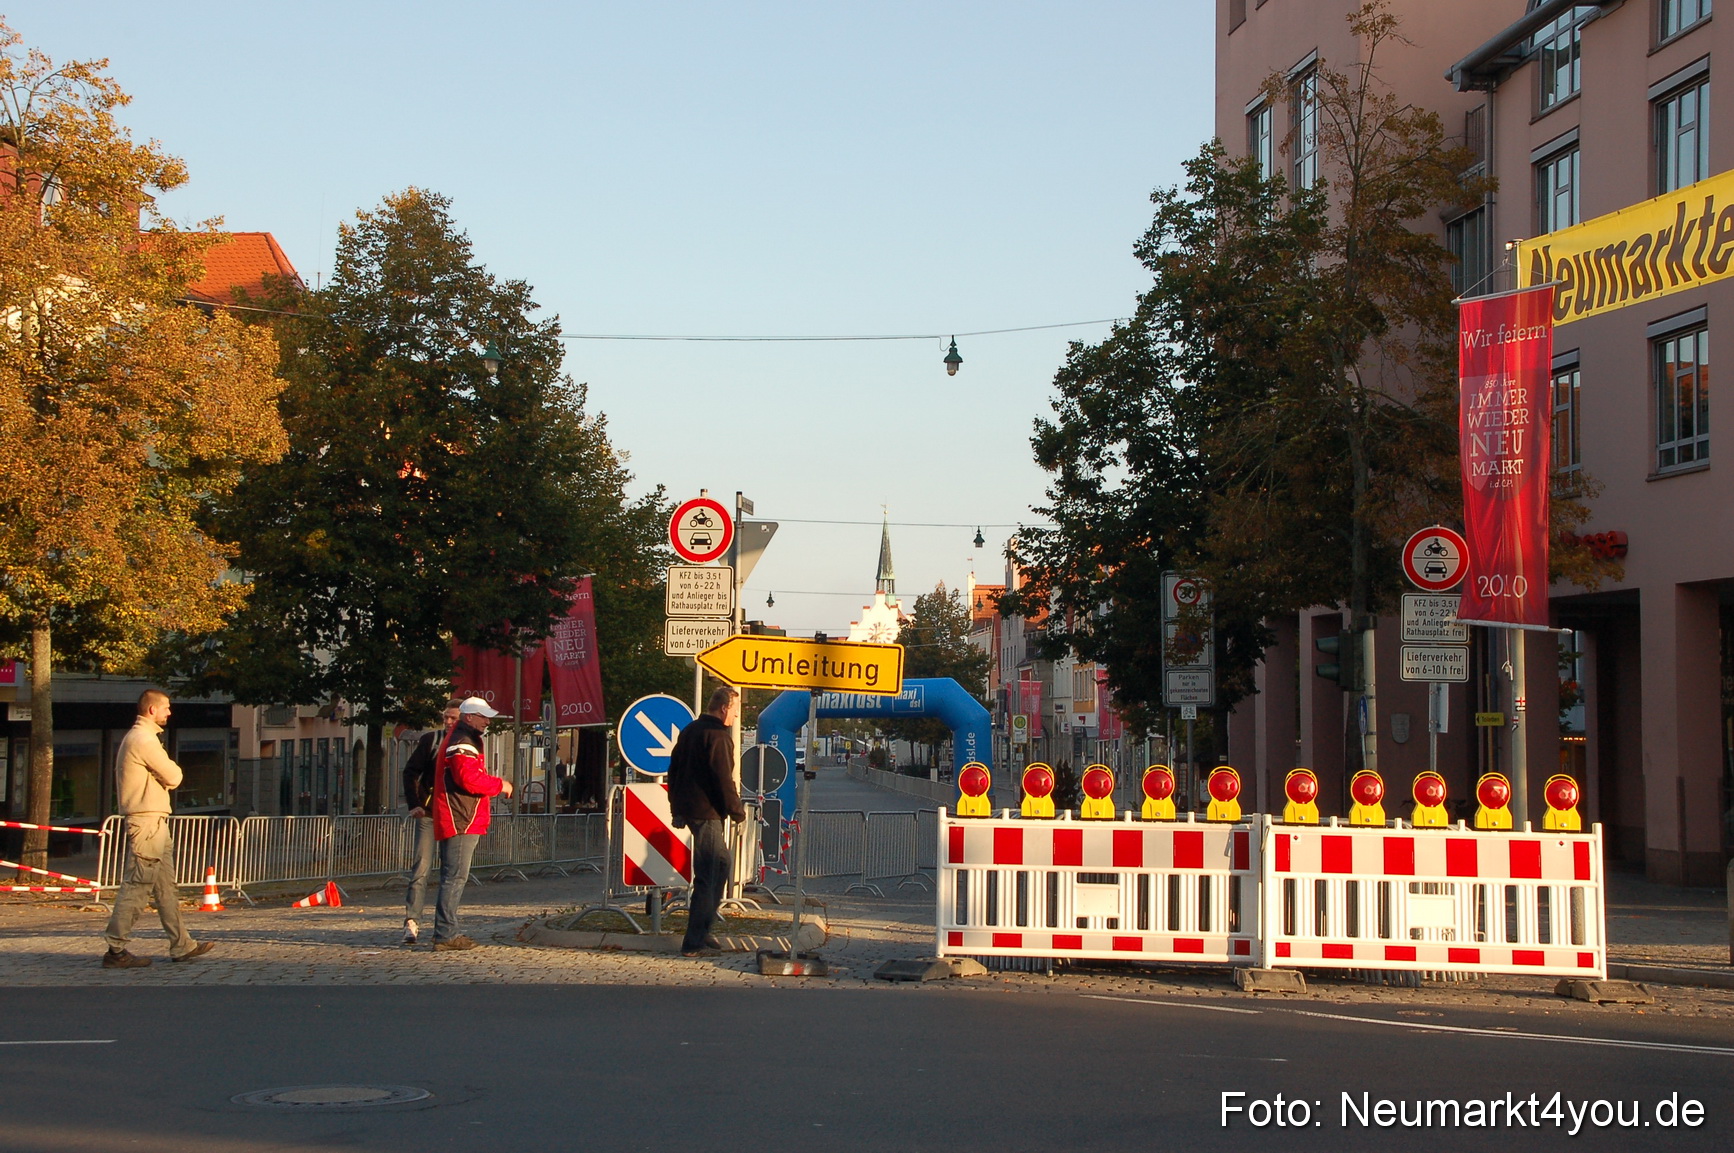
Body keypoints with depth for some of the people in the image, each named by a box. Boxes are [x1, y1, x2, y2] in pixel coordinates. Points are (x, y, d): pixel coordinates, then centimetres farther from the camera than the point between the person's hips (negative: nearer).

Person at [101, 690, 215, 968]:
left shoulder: (136, 738, 20)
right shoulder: (144, 740, -14)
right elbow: (173, 777, -12)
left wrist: (166, 770, -1)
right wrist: (171, 767, 7)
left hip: (155, 822, 11)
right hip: (148, 822, -11)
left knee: (166, 887, 12)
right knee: (137, 886, -9)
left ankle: (181, 945, 16)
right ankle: (116, 950, -7)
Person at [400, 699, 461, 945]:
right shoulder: (431, 739, 1)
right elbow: (410, 772, 0)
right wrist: (414, 804, -11)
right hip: (429, 814, -3)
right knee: (422, 867, -9)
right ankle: (411, 921, -12)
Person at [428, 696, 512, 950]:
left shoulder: (464, 740, 24)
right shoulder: (462, 743, -12)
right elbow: (470, 779, -21)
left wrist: (494, 785, 13)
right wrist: (499, 785, -9)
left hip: (458, 822, 11)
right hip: (461, 822, -11)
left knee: (453, 877, 13)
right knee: (456, 877, -12)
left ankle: (446, 932, 18)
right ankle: (446, 935, -13)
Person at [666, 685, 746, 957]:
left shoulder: (690, 730, 15)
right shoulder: (718, 736, -14)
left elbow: (674, 770, 20)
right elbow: (723, 779, -18)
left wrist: (677, 809, 25)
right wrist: (737, 810, -5)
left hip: (686, 809, 10)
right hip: (706, 812, -10)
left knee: (723, 860, 20)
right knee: (707, 876, -6)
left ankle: (703, 927, 21)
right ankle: (694, 942, -6)